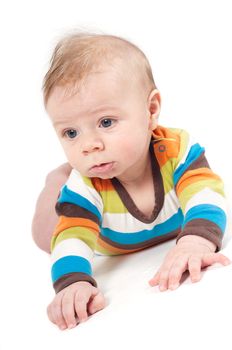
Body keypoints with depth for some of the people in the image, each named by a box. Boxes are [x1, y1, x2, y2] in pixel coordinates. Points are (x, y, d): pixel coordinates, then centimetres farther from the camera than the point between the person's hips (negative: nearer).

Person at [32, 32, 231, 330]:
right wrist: (73, 282, -71)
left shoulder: (177, 149, -43)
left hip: (173, 235, 1)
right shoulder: (84, 187, -41)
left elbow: (206, 195, -54)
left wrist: (196, 241, -76)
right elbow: (72, 237, -48)